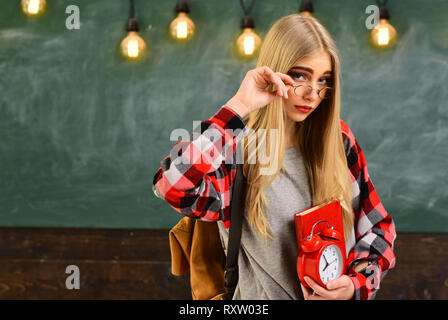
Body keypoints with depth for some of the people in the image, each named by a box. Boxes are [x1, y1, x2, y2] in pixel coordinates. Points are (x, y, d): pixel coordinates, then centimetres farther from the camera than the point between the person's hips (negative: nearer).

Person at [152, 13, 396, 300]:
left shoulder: (338, 139, 6)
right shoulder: (236, 146, -6)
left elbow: (377, 226, 12)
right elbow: (174, 187, -25)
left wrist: (356, 285, -5)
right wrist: (238, 107, -20)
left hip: (339, 296, 3)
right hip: (263, 297, -3)